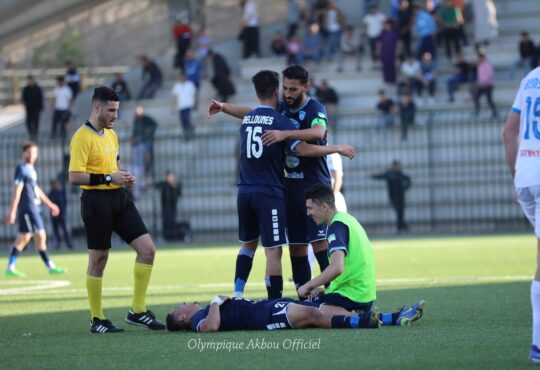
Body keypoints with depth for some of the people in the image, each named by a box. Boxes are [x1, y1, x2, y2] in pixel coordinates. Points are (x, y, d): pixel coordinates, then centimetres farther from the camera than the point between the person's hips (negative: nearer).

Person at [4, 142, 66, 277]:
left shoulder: (31, 169, 17)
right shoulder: (21, 169, -11)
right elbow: (17, 191, -15)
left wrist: (49, 204, 29)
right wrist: (12, 211, -18)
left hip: (34, 207, 9)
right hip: (27, 208, -9)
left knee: (23, 238, 10)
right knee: (40, 236, -8)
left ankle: (10, 268, 12)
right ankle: (50, 267, -4)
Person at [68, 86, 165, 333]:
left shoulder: (111, 134, 15)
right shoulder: (83, 137, -12)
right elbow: (74, 177, -19)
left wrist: (124, 178, 8)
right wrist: (109, 178, -21)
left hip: (119, 199, 8)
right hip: (96, 200, -8)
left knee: (147, 249, 0)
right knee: (98, 260, 0)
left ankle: (137, 311, 7)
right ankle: (97, 320, 11)